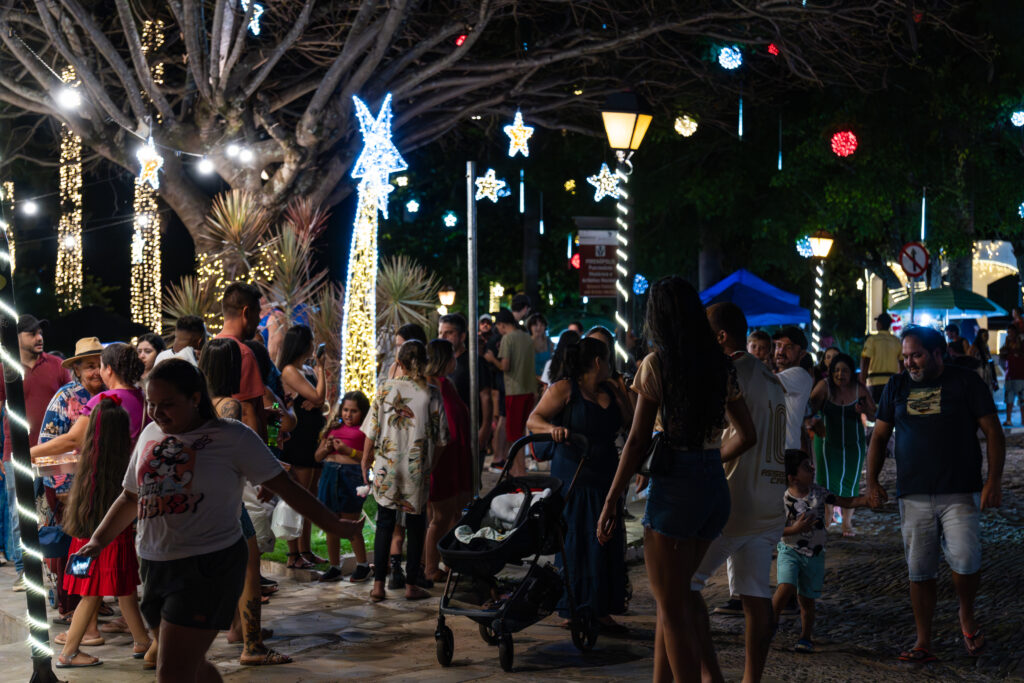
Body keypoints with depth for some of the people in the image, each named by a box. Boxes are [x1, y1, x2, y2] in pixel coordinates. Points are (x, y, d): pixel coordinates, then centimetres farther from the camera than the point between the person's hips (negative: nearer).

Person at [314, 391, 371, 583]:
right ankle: (334, 567, 17)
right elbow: (318, 456, 21)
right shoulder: (333, 428, 18)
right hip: (330, 473, 6)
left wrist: (347, 450, -13)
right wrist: (326, 448, 0)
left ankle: (362, 565, 12)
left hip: (352, 475, -6)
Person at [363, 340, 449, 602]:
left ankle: (378, 584, 5)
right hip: (417, 470, 0)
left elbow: (372, 431, -2)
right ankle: (411, 585, 12)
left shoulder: (385, 388, -5)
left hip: (386, 467, 0)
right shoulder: (432, 393, -5)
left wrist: (365, 460, 11)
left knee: (385, 523, 8)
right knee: (415, 525, 10)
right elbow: (440, 438, -2)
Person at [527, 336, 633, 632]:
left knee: (607, 546, 5)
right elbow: (533, 420, -10)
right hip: (573, 481, -6)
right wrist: (553, 428, -31)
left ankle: (601, 610, 12)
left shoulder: (610, 392, 14)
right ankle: (574, 612, 5)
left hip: (605, 480, 6)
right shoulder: (564, 389, -5)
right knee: (576, 544, -3)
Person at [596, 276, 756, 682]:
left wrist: (610, 503, -5)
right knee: (678, 596, 19)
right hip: (715, 487, 6)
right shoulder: (720, 367, 8)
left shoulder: (657, 364, -8)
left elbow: (638, 441, -10)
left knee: (673, 607, 3)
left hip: (674, 488, -6)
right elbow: (746, 436, 11)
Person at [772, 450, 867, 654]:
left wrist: (870, 499, -5)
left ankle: (806, 637, 25)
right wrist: (796, 529, -25)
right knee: (786, 588, -22)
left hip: (814, 555, 4)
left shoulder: (818, 492, 0)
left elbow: (846, 502, 7)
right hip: (790, 551, -4)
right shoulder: (784, 500, -14)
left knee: (807, 599, 9)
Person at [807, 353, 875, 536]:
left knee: (850, 482, 5)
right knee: (826, 481, -6)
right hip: (827, 442, -1)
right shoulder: (824, 386, -10)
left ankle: (847, 523, 18)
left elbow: (874, 417, -2)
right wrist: (814, 420, -40)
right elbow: (811, 406, -18)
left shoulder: (860, 389, -6)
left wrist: (865, 410, -25)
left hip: (854, 444, 1)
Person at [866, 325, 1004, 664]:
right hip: (913, 496, 3)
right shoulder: (897, 387, 11)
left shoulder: (965, 382, 1)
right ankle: (923, 642, 12)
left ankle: (967, 616, 14)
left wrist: (994, 480, -10)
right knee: (920, 571, 4)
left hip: (960, 493, -3)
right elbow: (879, 436, 15)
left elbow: (993, 432, 0)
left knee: (965, 561, -15)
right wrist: (872, 482, 4)